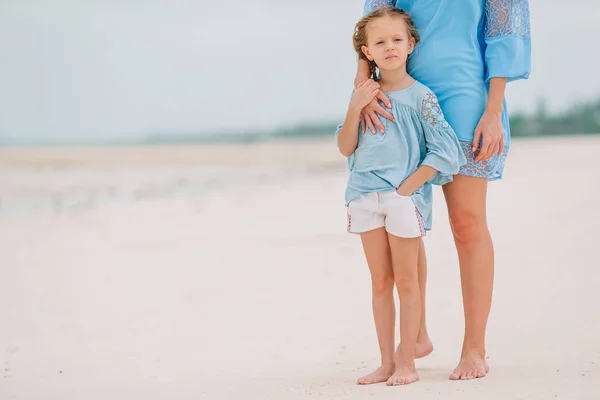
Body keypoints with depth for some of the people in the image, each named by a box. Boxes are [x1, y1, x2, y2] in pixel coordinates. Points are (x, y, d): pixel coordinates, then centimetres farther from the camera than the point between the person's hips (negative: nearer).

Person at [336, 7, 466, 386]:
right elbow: (346, 148, 6)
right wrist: (355, 108, -8)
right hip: (366, 197, 5)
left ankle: (407, 363, 11)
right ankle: (387, 362, 17)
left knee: (405, 281, 3)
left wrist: (407, 187, -13)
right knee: (380, 282, 10)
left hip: (405, 198, -4)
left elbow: (444, 151, -10)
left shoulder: (420, 97, -6)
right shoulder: (365, 94, 8)